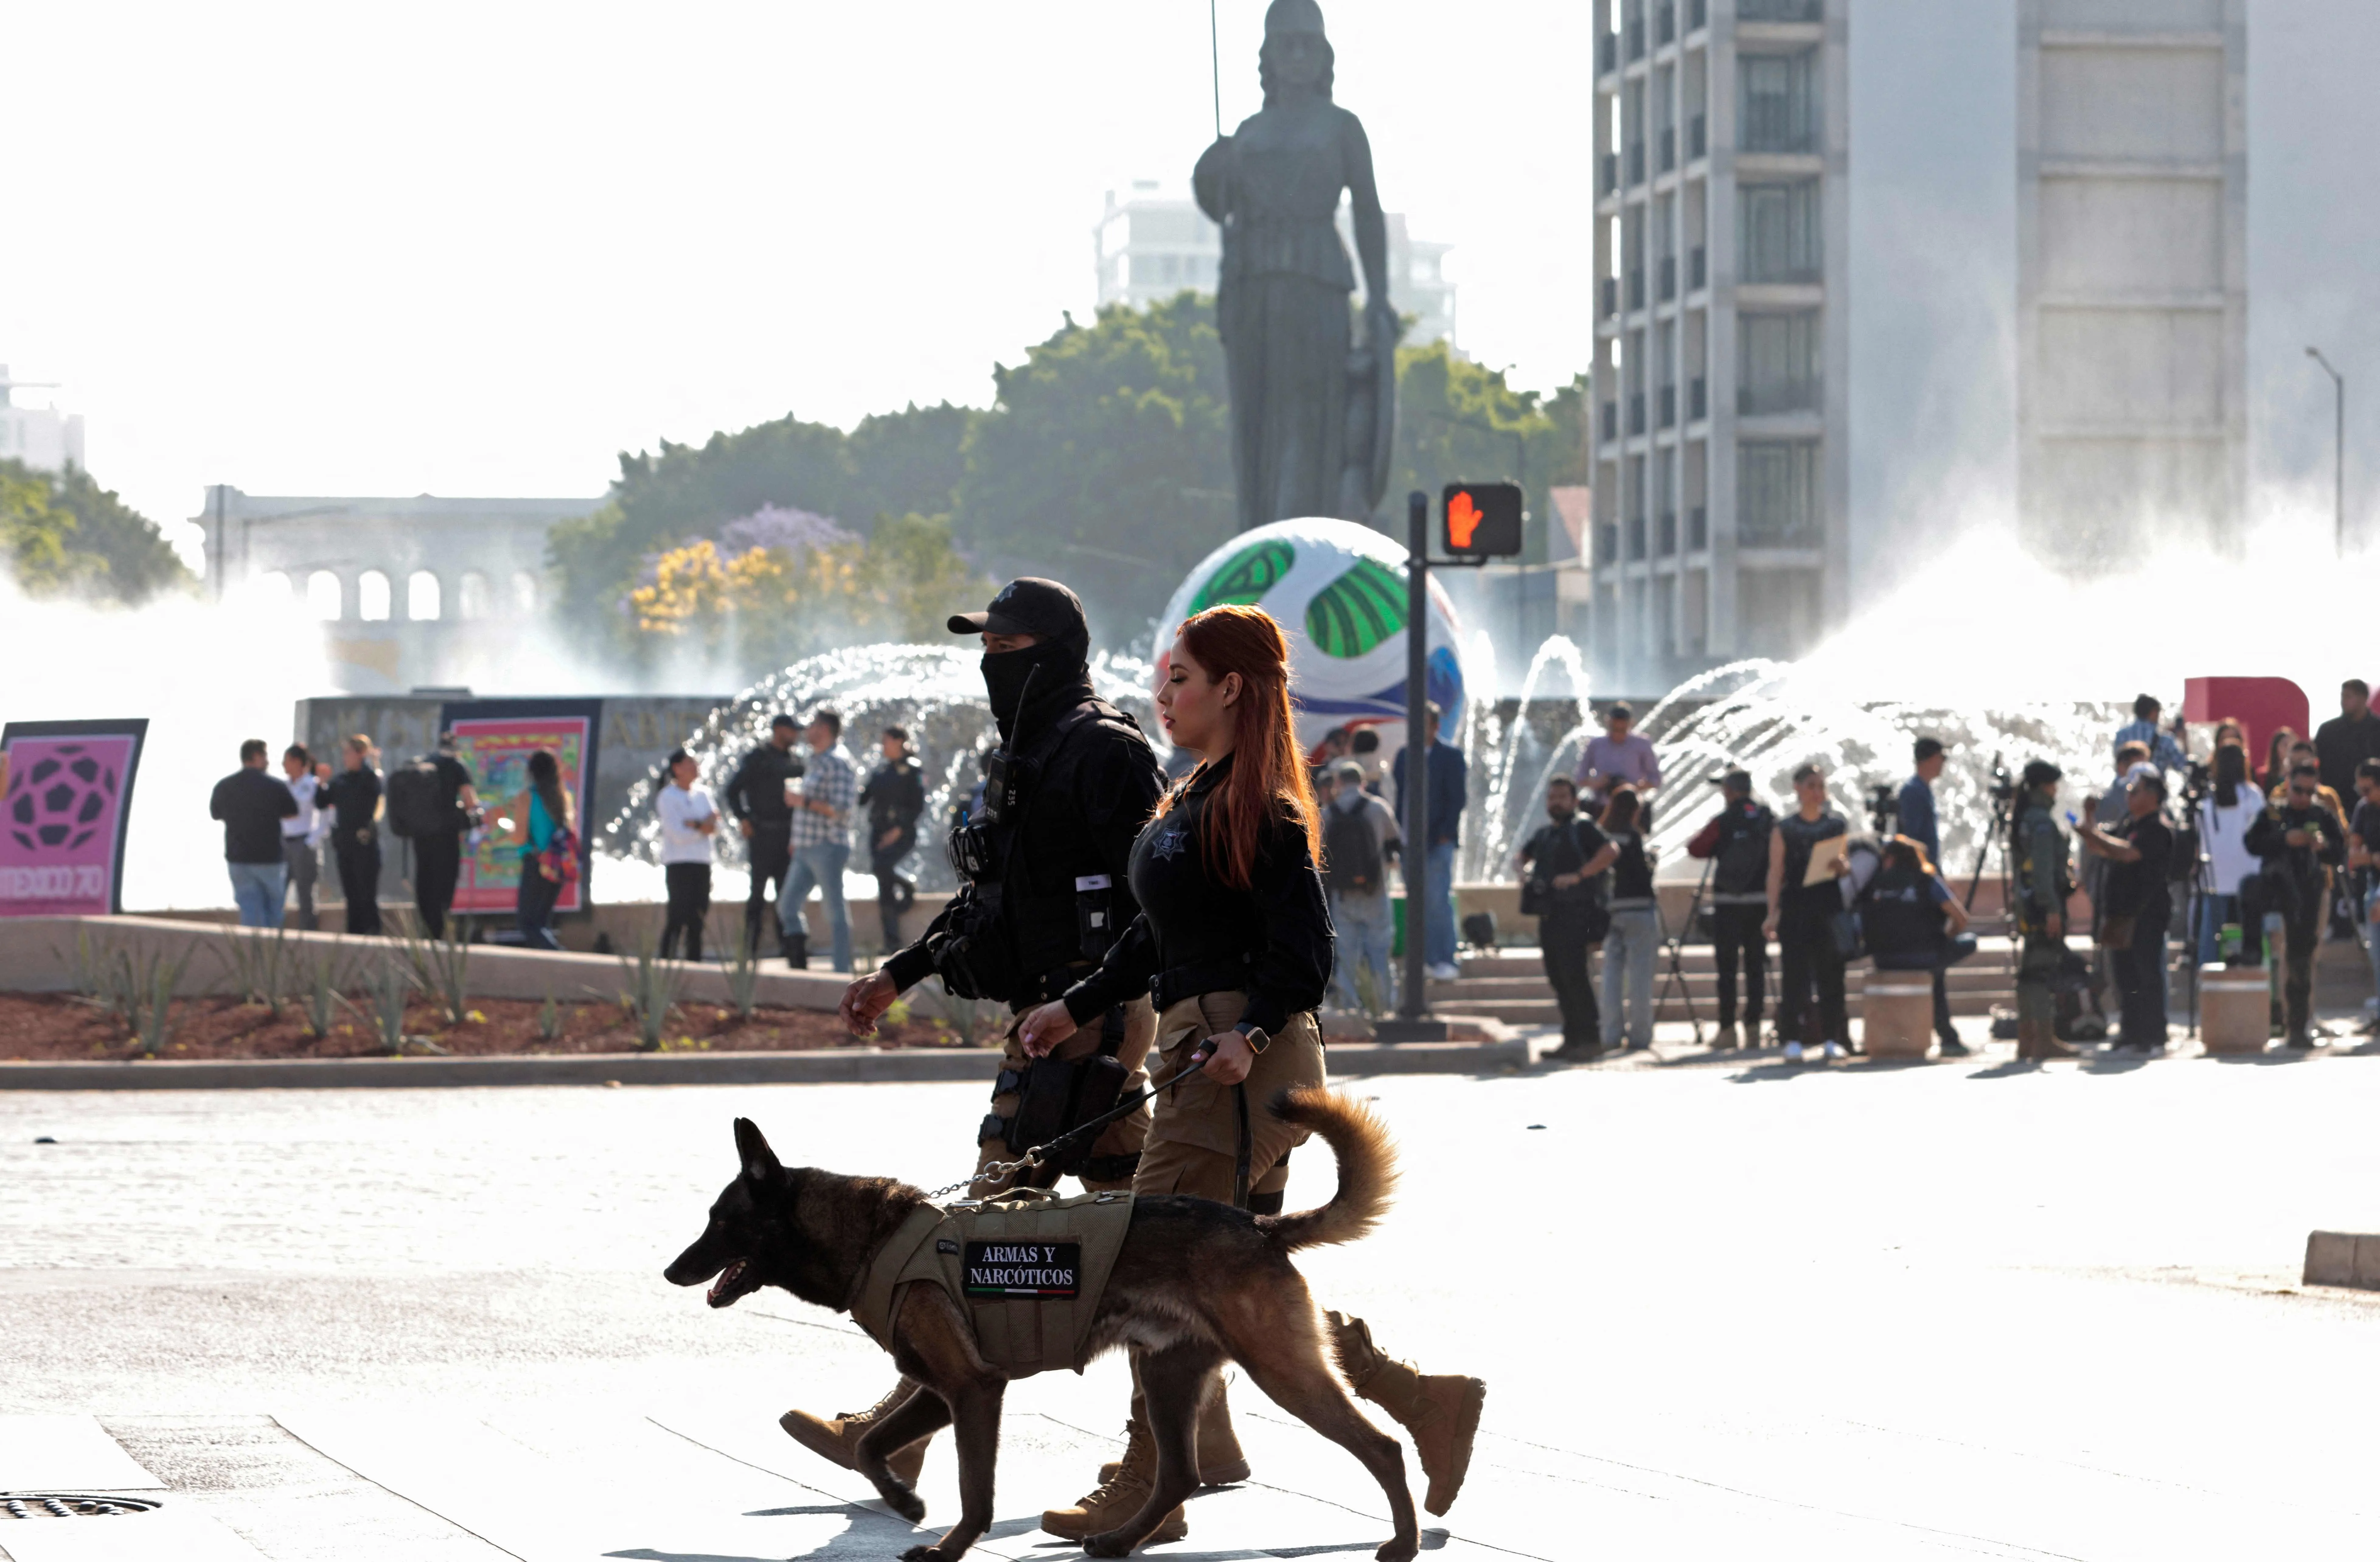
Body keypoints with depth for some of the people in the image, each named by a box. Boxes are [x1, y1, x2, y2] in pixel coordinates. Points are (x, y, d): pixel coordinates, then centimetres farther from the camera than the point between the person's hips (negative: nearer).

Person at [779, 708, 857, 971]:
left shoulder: (838, 763, -12)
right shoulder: (814, 762, 17)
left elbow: (841, 809, -21)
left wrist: (806, 802, -17)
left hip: (828, 848, -10)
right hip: (805, 850, 10)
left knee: (836, 912, -5)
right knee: (787, 906, 9)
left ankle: (842, 972, -3)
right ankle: (799, 966, 12)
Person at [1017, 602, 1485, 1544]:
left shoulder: (1258, 810, -12)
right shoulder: (1196, 799, 17)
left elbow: (1302, 951, -17)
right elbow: (1159, 937, 23)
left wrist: (1252, 1033, -29)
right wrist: (1078, 1008, 18)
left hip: (1246, 1064, -10)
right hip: (1204, 1053, 10)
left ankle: (1148, 1489, 0)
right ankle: (1424, 1404, 16)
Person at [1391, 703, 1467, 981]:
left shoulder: (1451, 756, -1)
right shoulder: (1405, 755, 15)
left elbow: (1458, 798, -5)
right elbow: (1400, 794, 15)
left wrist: (1446, 834, -12)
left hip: (1438, 841, -6)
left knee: (1439, 902, -9)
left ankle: (1446, 961, -6)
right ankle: (1428, 959, 7)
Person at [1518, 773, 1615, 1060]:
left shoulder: (1582, 829, -5)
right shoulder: (1544, 834, 19)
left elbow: (1611, 852, -20)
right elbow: (1524, 856, 37)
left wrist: (1578, 875, -24)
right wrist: (1526, 870, 13)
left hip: (1574, 914, -8)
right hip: (1548, 915, 8)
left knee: (1574, 975, -13)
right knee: (1558, 979, 8)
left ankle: (1591, 1040, -12)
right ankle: (1572, 1039, 14)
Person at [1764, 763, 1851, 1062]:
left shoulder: (1837, 826, 10)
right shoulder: (1784, 830, 4)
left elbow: (1849, 866, 12)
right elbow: (1776, 872, 1)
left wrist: (1842, 866, -12)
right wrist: (1773, 913, -7)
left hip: (1829, 905, 2)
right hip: (1795, 906, -2)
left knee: (1831, 973, 0)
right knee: (1793, 973, -4)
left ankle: (1832, 1038, 5)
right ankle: (1793, 1040, 1)